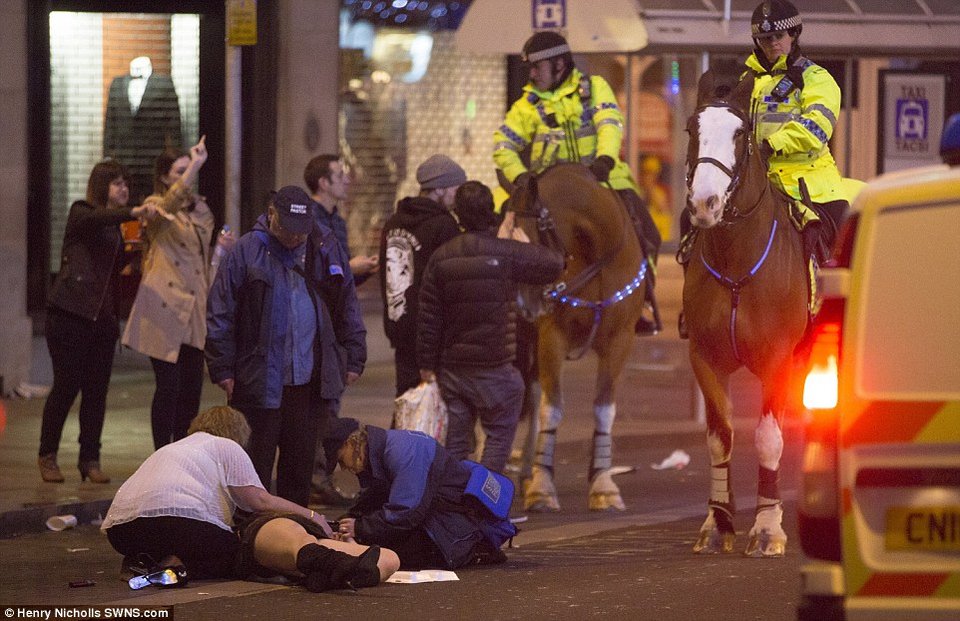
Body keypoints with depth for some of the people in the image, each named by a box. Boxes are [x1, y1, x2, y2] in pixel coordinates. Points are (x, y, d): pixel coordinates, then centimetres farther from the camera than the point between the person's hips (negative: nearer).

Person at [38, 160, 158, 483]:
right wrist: (133, 213, -39)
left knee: (97, 389, 4)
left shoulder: (115, 226, 18)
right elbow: (96, 220, -26)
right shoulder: (81, 213, -2)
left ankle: (90, 460, 10)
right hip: (69, 313, -6)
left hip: (102, 317, 6)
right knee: (66, 384, -5)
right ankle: (47, 456, 7)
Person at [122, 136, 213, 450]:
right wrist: (195, 168, -40)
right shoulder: (157, 207, -5)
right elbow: (169, 204, -31)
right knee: (168, 387, -7)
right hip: (165, 309, -7)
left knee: (192, 388, 8)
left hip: (194, 310, 7)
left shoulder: (200, 209, 16)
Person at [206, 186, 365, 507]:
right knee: (256, 466, 1)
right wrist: (223, 369, -7)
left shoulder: (326, 250, 6)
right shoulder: (246, 252, -4)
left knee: (301, 464, 12)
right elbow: (220, 317, -3)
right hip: (259, 381, -3)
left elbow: (348, 309, 15)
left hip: (311, 381, 3)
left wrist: (353, 360, 11)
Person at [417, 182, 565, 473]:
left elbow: (428, 318, 3)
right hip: (494, 367, -4)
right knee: (499, 437, 5)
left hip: (451, 367, 4)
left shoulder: (441, 257, 1)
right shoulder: (507, 253, -12)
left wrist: (427, 365, 10)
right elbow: (555, 263, 2)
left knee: (454, 443, 11)